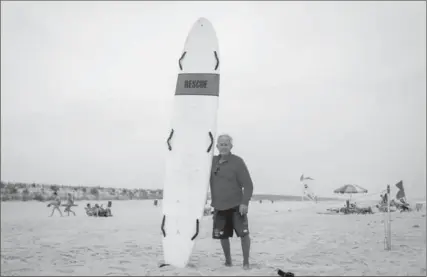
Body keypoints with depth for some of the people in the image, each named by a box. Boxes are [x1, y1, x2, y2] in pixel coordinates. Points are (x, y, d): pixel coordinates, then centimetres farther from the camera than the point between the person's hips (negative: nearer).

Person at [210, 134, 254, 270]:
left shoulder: (238, 161, -10)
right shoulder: (213, 161, 4)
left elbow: (248, 185, -11)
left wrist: (244, 202, -19)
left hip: (236, 206, -4)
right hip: (219, 207, 4)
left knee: (244, 234, -6)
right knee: (222, 236, 12)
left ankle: (246, 262, 10)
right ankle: (228, 260, 31)